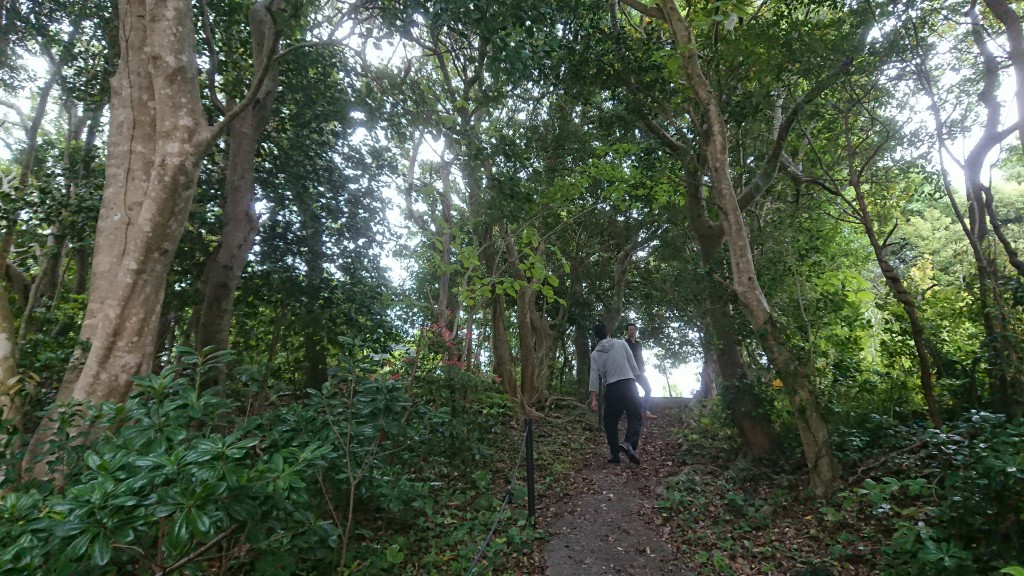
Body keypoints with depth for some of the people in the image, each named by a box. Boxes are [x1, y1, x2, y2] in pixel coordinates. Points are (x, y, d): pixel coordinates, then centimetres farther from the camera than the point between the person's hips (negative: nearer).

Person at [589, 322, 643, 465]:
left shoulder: (595, 354, 5)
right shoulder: (621, 343, 4)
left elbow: (594, 377, -1)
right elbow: (633, 365, 4)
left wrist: (593, 398, -2)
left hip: (611, 389, 1)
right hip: (629, 384, 0)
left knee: (610, 422, 12)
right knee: (635, 418, 4)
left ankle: (615, 454, 10)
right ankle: (629, 443, -20)